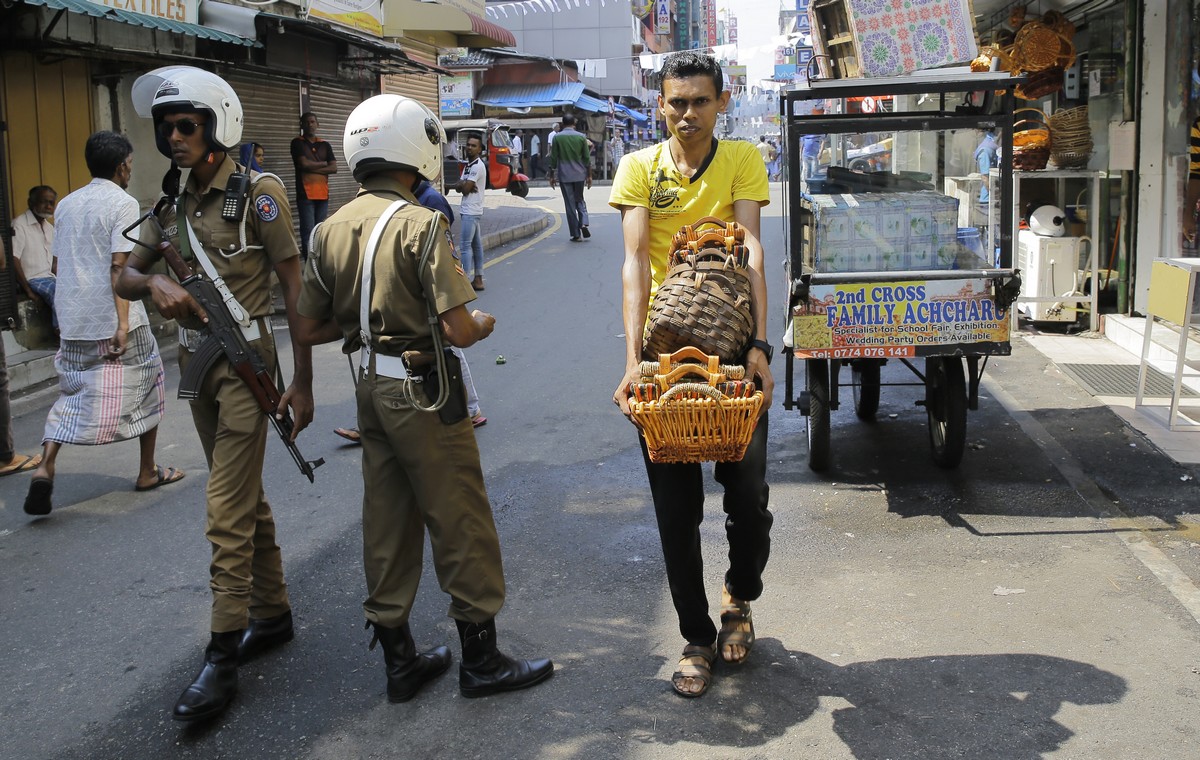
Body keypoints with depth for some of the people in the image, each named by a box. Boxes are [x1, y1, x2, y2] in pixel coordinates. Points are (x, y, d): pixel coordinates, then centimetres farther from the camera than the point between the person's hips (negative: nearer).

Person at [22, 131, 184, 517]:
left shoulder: (67, 204, 12)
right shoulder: (123, 203, -9)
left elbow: (60, 262, 16)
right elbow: (119, 265, -17)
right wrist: (123, 323, -18)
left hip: (73, 321, 6)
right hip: (114, 320, -6)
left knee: (72, 393, 13)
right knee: (145, 388, 11)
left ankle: (45, 468, -6)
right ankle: (147, 472, 19)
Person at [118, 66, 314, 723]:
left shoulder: (259, 193, -11)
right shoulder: (174, 202, 9)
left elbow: (294, 287, -11)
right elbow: (125, 277, 11)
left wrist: (302, 381, -12)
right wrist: (154, 285, -15)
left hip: (244, 359, -7)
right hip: (196, 359, 7)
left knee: (227, 510, -8)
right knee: (246, 499, 17)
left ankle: (222, 659, -2)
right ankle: (273, 614, 30)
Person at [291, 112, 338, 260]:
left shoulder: (325, 145, 15)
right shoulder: (297, 143, 4)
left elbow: (334, 168, 4)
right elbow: (304, 163, -10)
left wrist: (313, 169, -8)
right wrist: (323, 164, 2)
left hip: (323, 193, 4)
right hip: (305, 193, -4)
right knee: (308, 231, -9)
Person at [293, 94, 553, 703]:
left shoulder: (331, 229, 3)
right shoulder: (422, 225, -17)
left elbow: (309, 329, 6)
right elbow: (457, 330, -22)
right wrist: (482, 323, -1)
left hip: (372, 390, 7)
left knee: (387, 522, 15)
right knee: (461, 522, 6)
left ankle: (399, 660, 26)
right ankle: (480, 660, 18)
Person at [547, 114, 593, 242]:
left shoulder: (557, 138, -2)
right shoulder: (581, 137, 1)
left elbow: (553, 158, -1)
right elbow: (587, 158, 2)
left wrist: (552, 176, 7)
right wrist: (589, 176, 10)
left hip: (564, 176, -1)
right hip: (579, 174, 1)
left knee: (570, 204, 3)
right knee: (580, 199, 18)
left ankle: (576, 234, 3)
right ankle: (583, 223, -6)